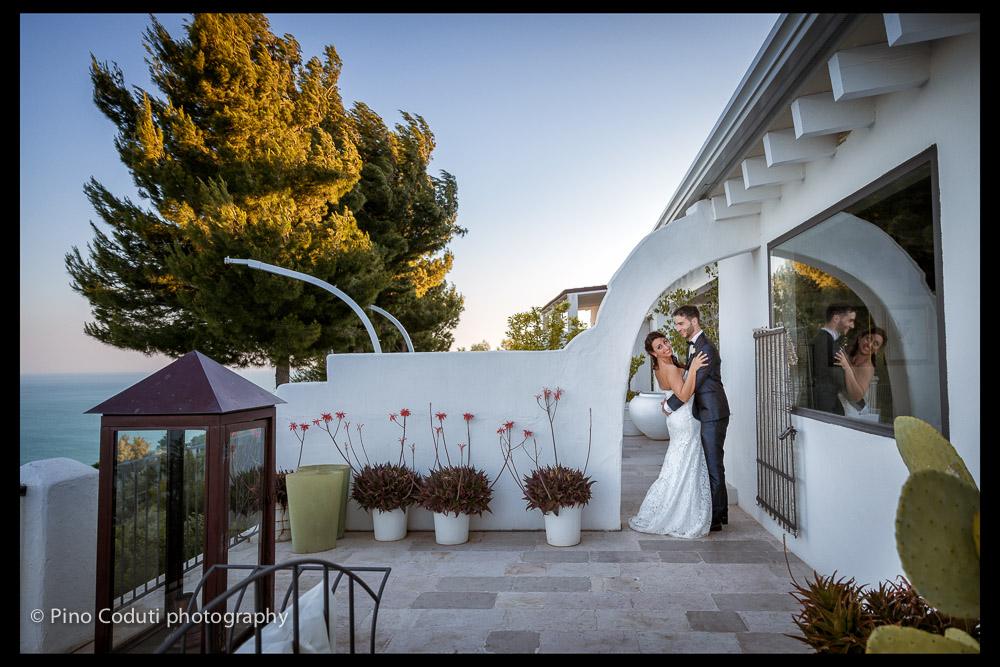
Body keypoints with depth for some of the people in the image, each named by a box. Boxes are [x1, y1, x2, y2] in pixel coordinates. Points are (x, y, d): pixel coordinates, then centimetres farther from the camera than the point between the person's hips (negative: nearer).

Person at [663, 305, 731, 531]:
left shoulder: (706, 348, -17)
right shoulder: (693, 346, 15)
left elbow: (693, 384, -20)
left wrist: (670, 405, -12)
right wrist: (672, 401, 6)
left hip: (713, 415, -10)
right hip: (705, 414, 10)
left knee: (714, 466, -3)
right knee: (712, 464, 16)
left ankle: (715, 518, 6)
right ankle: (721, 513, 27)